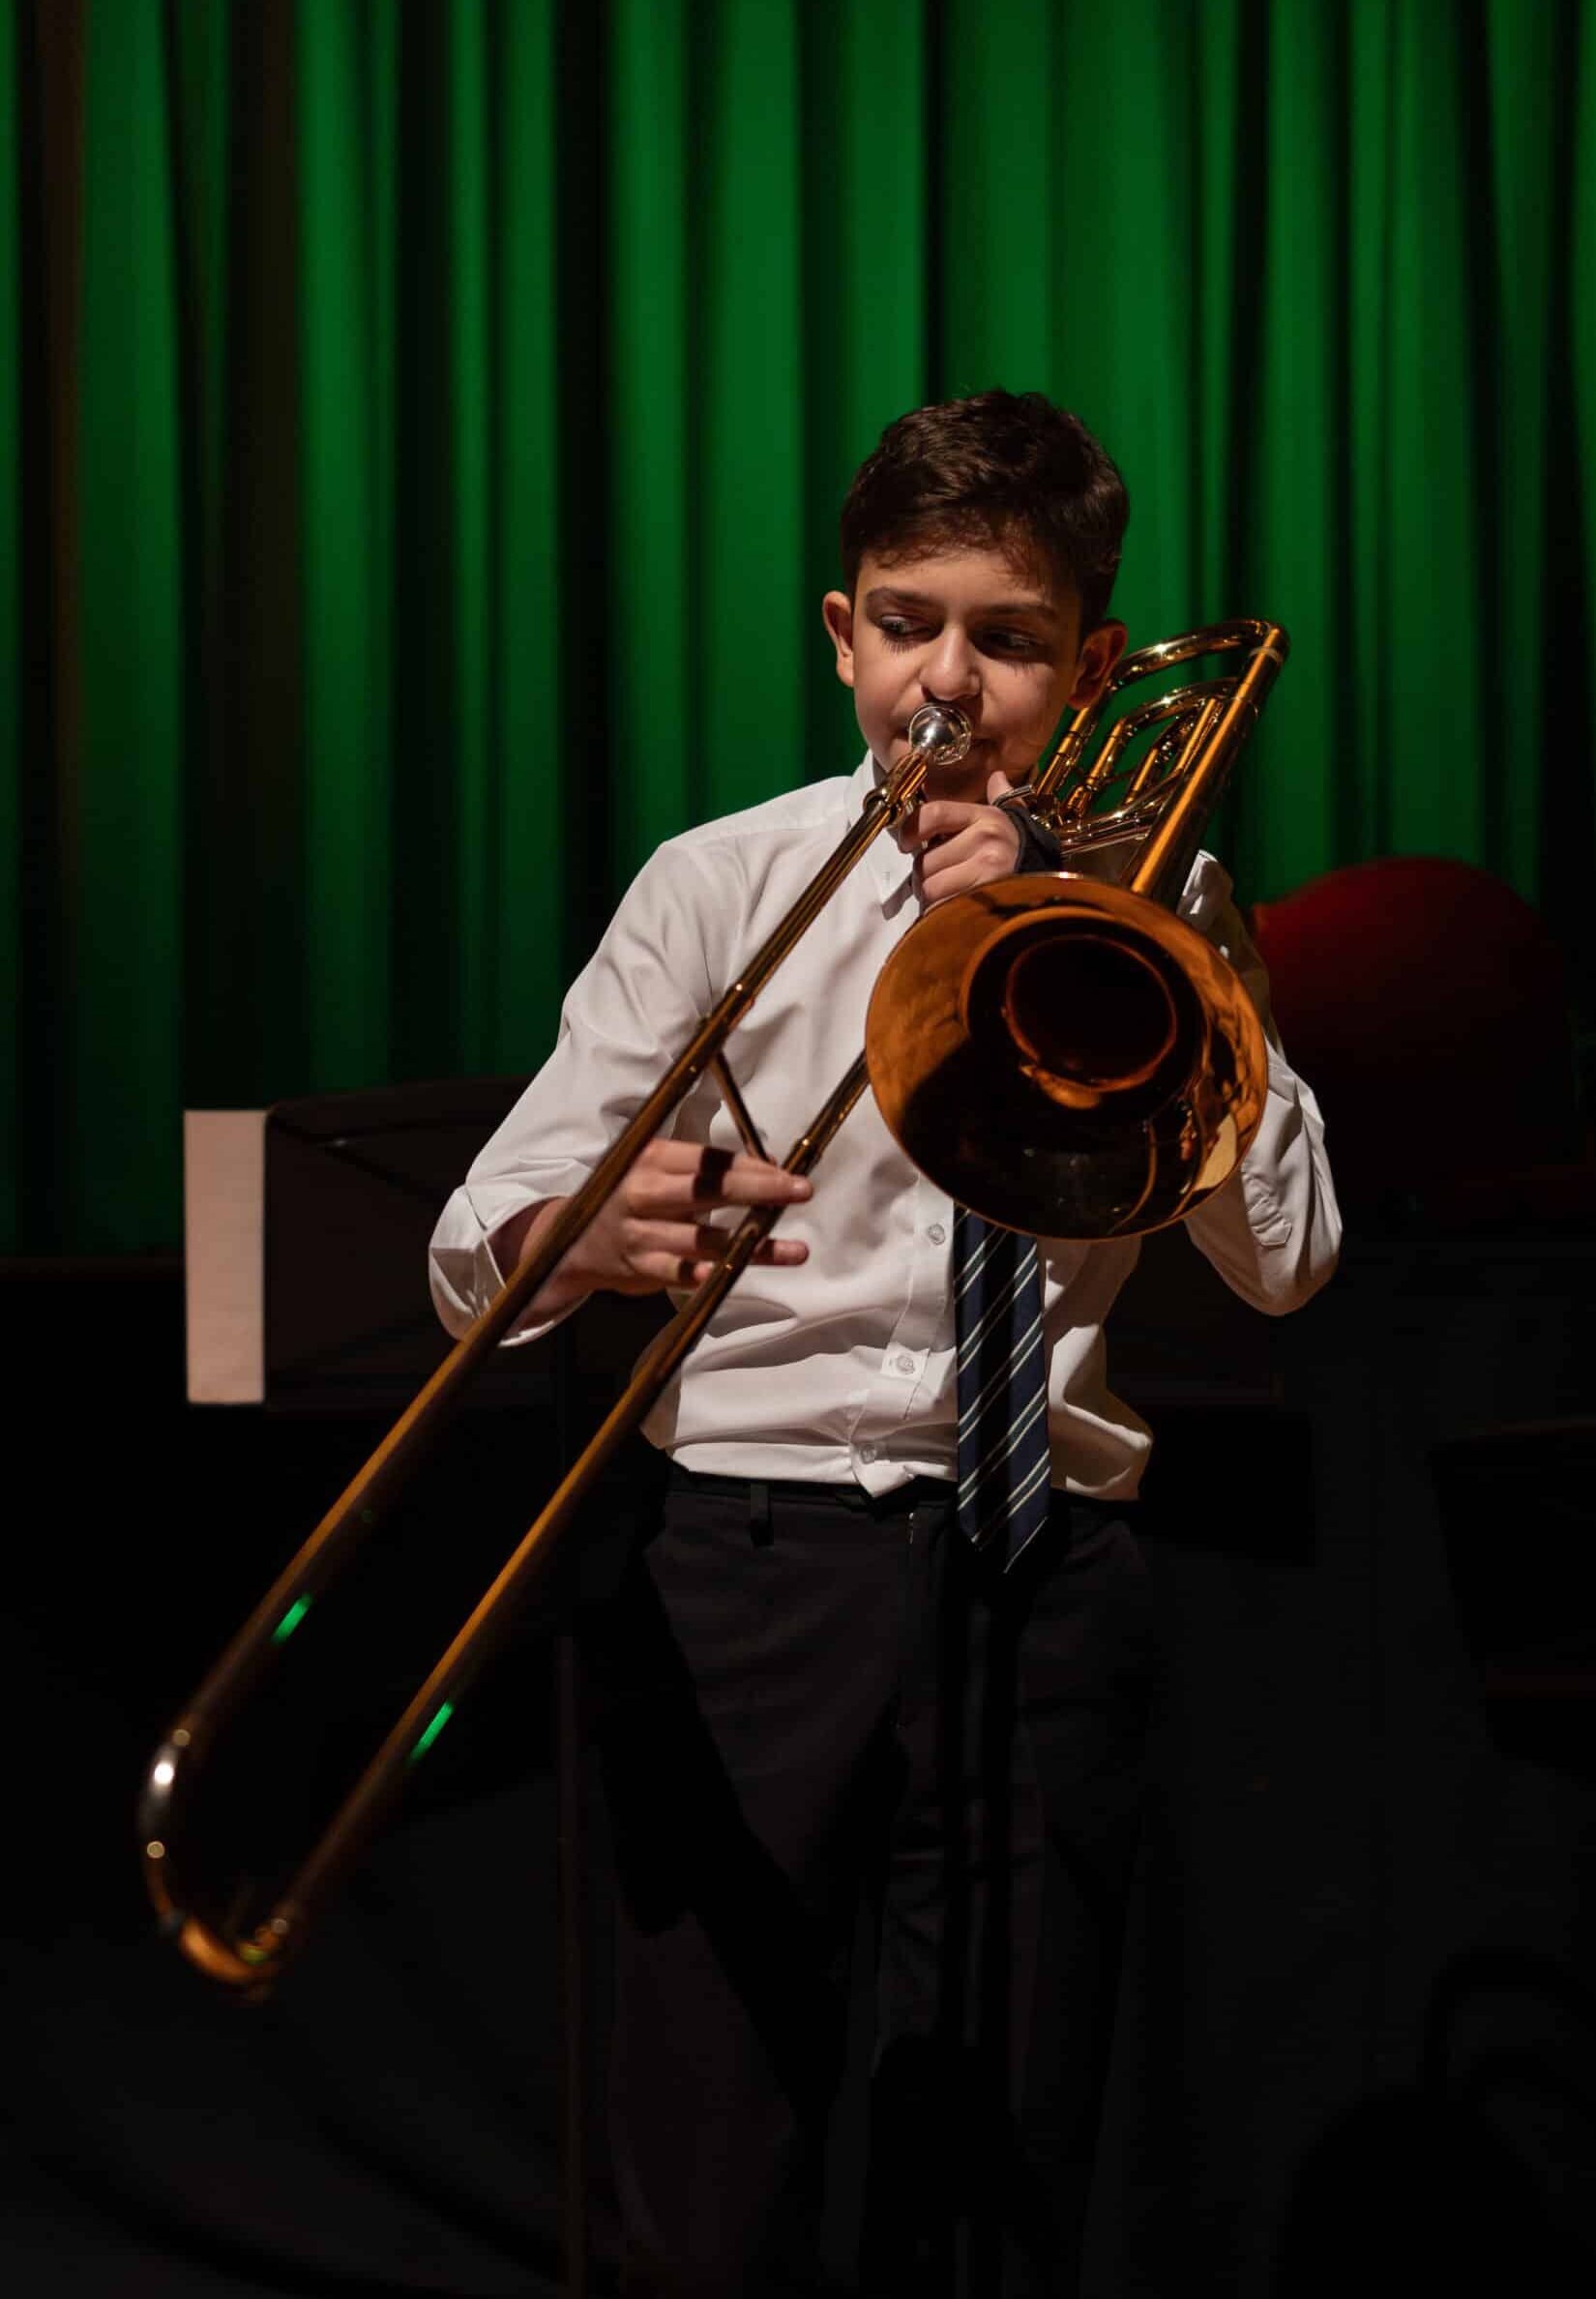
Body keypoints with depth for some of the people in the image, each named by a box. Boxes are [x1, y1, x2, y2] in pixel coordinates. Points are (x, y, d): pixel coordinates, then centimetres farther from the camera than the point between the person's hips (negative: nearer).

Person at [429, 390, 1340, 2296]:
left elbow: (1284, 1256, -1)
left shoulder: (1152, 907, 12)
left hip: (1041, 1565, 1)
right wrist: (591, 1233, -27)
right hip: (750, 1548, -1)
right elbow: (477, 1250, -3)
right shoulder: (720, 888, 7)